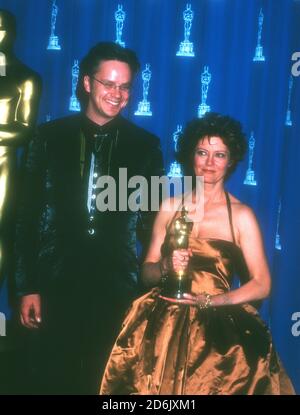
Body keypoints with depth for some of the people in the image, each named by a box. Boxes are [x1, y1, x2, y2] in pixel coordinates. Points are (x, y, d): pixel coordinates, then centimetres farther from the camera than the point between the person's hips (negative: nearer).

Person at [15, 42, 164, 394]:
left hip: (118, 288, 1)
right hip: (56, 283, 0)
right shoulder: (51, 137, 0)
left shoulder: (145, 145, 2)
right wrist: (28, 286, -3)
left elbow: (151, 220, 5)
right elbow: (30, 215, 0)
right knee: (52, 378, 11)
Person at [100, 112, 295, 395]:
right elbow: (147, 271, 9)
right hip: (164, 325, 2)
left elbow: (262, 285, -4)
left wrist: (212, 300, -17)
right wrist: (166, 268, -13)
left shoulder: (241, 215, -1)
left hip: (218, 328, -2)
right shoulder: (170, 207, 7)